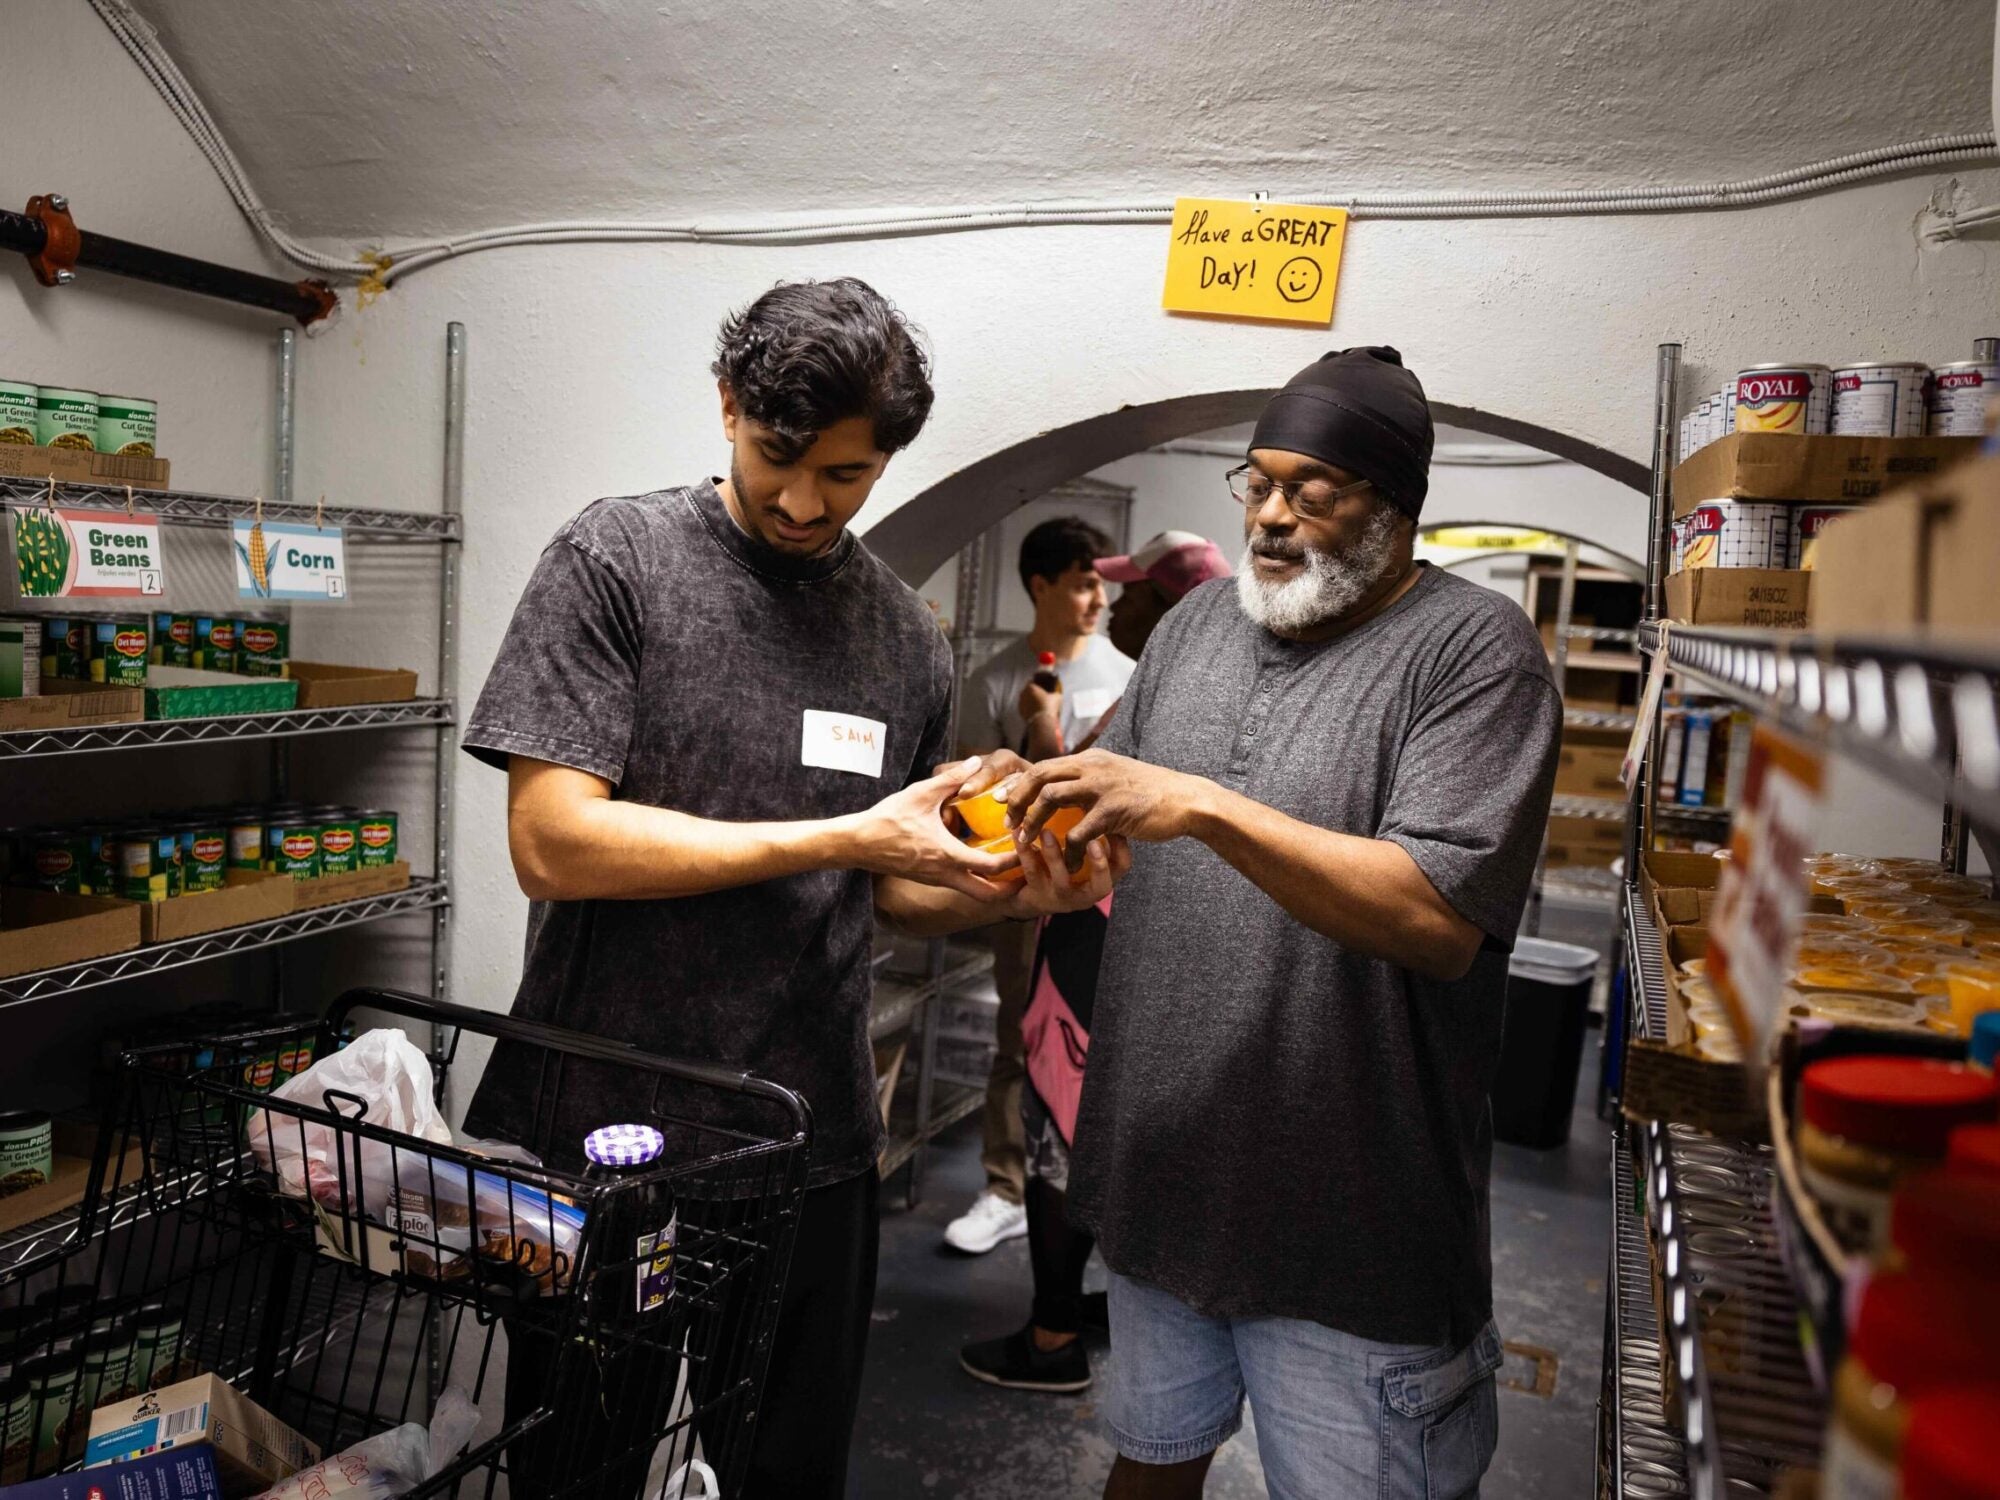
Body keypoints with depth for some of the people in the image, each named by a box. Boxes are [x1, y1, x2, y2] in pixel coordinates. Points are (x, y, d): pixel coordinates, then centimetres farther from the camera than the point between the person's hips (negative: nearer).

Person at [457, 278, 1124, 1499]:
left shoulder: (908, 640, 3)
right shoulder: (618, 559, -8)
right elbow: (551, 842, -17)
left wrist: (1009, 891, -9)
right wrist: (847, 837, -20)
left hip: (811, 1152, 3)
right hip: (602, 1129, -3)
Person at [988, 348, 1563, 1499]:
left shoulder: (1476, 650, -13)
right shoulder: (1200, 623, 7)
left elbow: (1442, 917, -24)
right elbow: (1114, 817, 15)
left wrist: (1208, 807, -31)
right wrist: (1037, 792, -7)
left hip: (1351, 1224, -5)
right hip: (1163, 1175, 6)